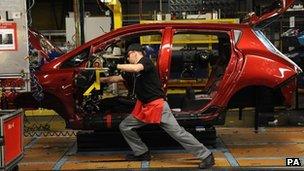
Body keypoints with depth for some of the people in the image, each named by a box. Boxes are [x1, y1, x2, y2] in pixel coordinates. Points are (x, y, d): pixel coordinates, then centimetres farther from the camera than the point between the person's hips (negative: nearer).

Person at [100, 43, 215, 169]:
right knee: (124, 127, 10)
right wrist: (101, 79, 24)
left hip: (157, 105, -9)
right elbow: (118, 78, 26)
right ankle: (142, 153, 19)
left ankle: (206, 155, -4)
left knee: (177, 132, -11)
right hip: (143, 107, 9)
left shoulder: (146, 61, -10)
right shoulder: (133, 68, 16)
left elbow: (136, 68, -31)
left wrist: (117, 66, -20)